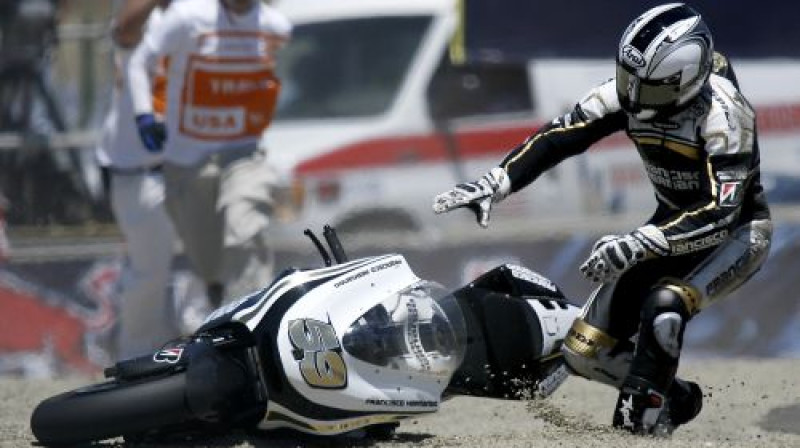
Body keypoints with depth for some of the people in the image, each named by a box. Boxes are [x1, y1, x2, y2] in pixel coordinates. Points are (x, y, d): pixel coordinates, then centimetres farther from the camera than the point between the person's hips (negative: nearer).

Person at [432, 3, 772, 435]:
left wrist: (639, 243, -47)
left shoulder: (722, 111, -31)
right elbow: (560, 135, -9)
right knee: (584, 351, -3)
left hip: (737, 232, -7)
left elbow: (722, 212, -38)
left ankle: (645, 417, -19)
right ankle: (676, 398, 20)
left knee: (664, 304, -37)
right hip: (674, 224, 7)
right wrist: (495, 182, -23)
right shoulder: (629, 92, -13)